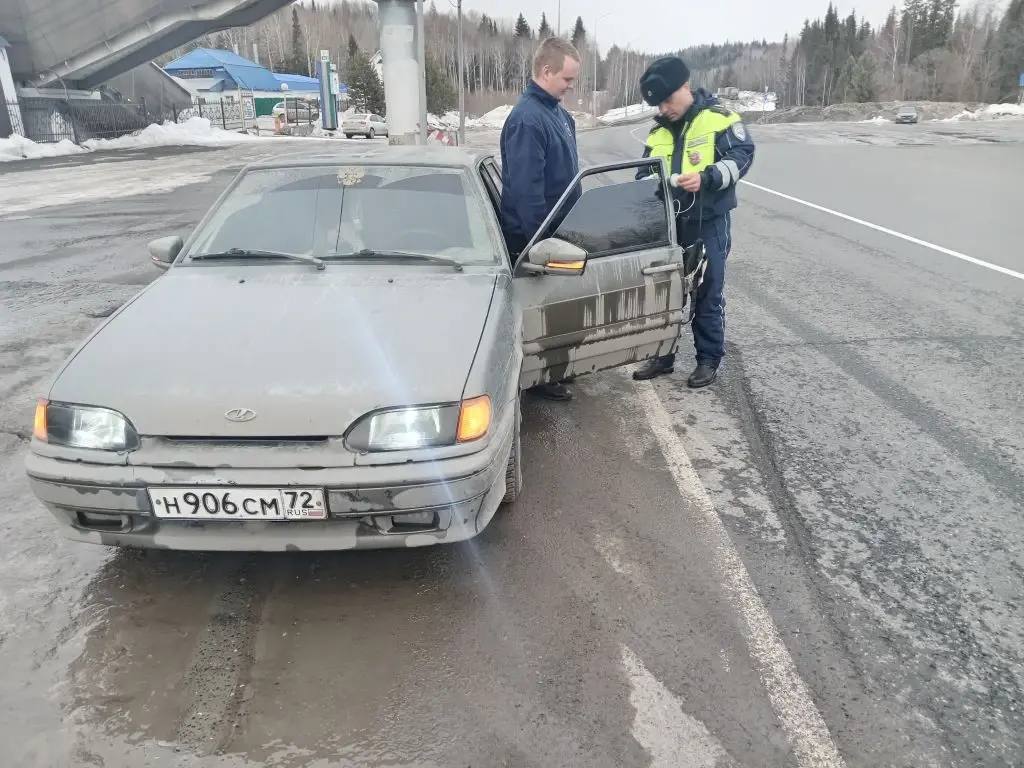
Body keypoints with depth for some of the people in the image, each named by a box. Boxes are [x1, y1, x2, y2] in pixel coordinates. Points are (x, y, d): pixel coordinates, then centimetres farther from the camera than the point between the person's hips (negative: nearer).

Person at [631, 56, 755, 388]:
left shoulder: (718, 118, -4)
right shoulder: (658, 133, 12)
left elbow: (742, 156, -11)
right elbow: (644, 177, 18)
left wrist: (707, 177, -26)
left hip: (708, 224, -5)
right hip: (668, 225, 6)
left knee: (707, 294, 2)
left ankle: (709, 359, 15)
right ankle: (663, 354, 25)